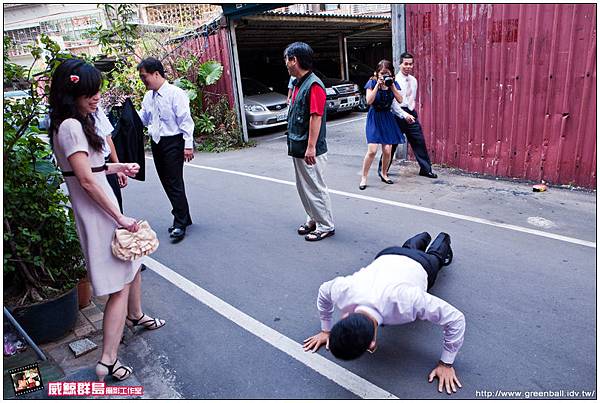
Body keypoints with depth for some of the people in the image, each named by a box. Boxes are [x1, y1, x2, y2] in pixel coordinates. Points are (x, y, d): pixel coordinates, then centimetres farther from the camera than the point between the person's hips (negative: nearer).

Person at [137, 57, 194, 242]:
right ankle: (183, 218, 24)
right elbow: (142, 118, 21)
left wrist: (188, 145, -17)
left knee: (175, 183, -7)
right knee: (166, 183, 11)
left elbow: (185, 120, -13)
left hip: (173, 142, -8)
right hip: (156, 143, 8)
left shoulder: (175, 93, -11)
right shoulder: (148, 97, 12)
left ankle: (179, 224, 2)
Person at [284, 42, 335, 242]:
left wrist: (311, 147, -23)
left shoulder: (314, 85, -16)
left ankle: (326, 226, 12)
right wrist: (293, 143, 17)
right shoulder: (298, 84, 13)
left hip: (309, 151, -10)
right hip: (297, 148, 10)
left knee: (316, 188, 0)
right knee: (303, 187, 17)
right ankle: (313, 219, 31)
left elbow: (316, 117, -21)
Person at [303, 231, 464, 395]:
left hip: (421, 265, -2)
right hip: (386, 257, 2)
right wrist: (326, 330, -9)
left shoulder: (406, 302, -54)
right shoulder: (342, 291, -43)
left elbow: (455, 318, -40)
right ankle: (424, 237, 69)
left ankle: (443, 240, 68)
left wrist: (446, 364, -32)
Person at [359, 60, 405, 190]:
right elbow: (369, 101, -16)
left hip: (387, 118, 3)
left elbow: (400, 100, -8)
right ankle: (364, 178, -1)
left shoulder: (394, 83, 4)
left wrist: (392, 85, -17)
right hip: (374, 117, -3)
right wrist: (378, 85, -21)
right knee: (372, 150, -14)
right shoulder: (372, 82, -5)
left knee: (387, 150, -1)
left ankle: (383, 173, 24)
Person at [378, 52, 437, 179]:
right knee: (391, 144, 2)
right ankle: (382, 169, 17)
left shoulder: (414, 80, 10)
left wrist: (412, 113, 16)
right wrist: (405, 115, -23)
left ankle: (425, 169, 17)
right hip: (398, 115, -6)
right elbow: (393, 102, -16)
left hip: (411, 114, 6)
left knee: (419, 142, 6)